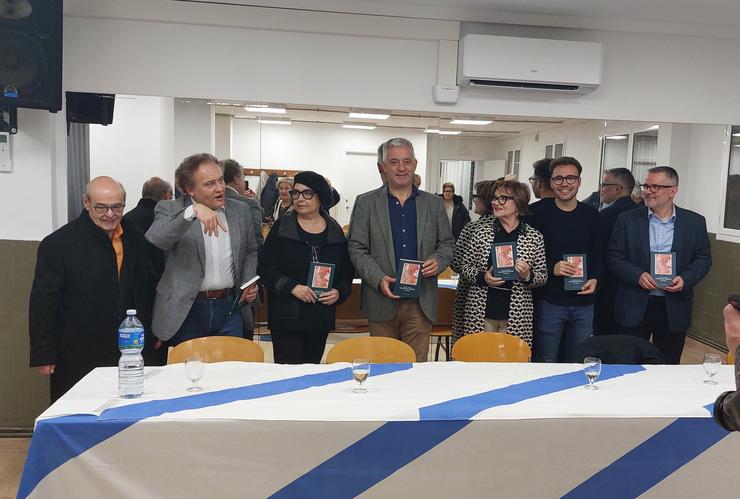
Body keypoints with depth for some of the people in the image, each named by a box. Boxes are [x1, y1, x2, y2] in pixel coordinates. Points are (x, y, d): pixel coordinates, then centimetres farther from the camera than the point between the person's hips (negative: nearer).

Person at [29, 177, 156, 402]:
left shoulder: (136, 238, 7)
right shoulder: (58, 244, -8)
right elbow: (42, 304, -7)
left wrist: (147, 338, 16)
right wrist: (43, 356, -9)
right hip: (79, 358, -4)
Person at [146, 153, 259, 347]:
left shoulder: (241, 210, 6)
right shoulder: (170, 210, -4)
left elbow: (250, 251, 19)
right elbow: (154, 241, -24)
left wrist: (249, 282, 2)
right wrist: (192, 212, -35)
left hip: (229, 308, 3)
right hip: (186, 310, -3)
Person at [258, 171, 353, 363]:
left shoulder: (335, 231, 7)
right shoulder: (281, 227, 0)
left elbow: (347, 271, 12)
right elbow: (265, 266, -4)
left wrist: (339, 292, -7)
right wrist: (291, 287, -16)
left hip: (321, 316, 3)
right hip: (287, 315, -3)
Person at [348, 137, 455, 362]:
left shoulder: (434, 204, 9)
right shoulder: (366, 202, 3)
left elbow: (447, 243, 13)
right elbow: (356, 248, 0)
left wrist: (438, 261, -10)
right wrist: (379, 279, -14)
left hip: (421, 303, 1)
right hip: (382, 300, -1)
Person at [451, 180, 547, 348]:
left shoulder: (534, 237, 2)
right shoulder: (479, 229, 2)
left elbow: (543, 276, 7)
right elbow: (462, 264, 6)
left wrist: (528, 276, -13)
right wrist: (481, 277, -12)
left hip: (516, 317, 0)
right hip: (480, 314, 1)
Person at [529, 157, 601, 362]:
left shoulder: (591, 216, 6)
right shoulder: (540, 216, -4)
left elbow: (598, 253, 11)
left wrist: (594, 279, -6)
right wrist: (551, 268, -19)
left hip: (583, 302, 3)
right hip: (549, 301, -3)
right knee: (546, 363, 7)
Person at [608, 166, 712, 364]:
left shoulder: (695, 222, 3)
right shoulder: (627, 220, 0)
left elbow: (704, 258, 6)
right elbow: (614, 258, -1)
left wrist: (685, 279, -13)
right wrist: (638, 275, -18)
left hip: (674, 308, 1)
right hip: (634, 307, -1)